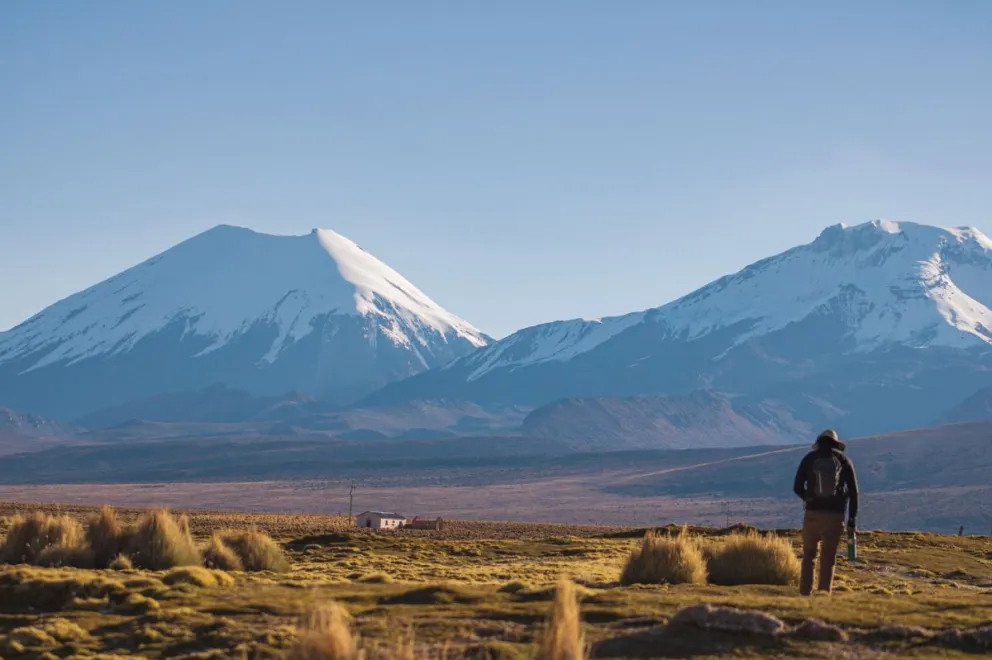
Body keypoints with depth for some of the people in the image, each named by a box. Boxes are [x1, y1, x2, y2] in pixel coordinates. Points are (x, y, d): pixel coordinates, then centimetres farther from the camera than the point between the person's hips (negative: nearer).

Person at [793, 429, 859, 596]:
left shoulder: (809, 459, 4)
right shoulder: (843, 460, 5)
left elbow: (798, 487, 3)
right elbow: (853, 491, 2)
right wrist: (852, 519, 6)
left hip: (813, 514, 0)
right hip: (835, 516, 0)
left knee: (809, 556, 14)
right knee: (828, 559, 6)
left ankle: (805, 594, 4)